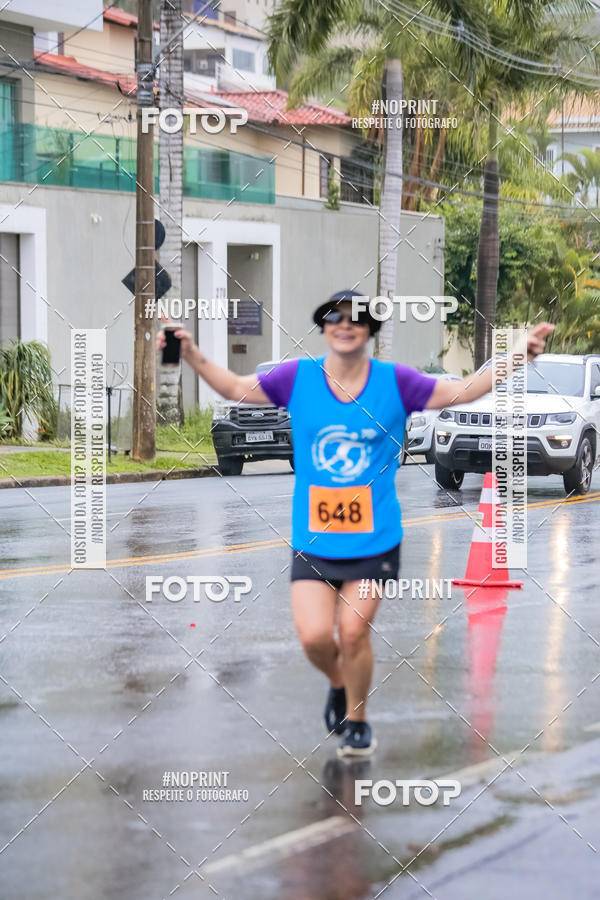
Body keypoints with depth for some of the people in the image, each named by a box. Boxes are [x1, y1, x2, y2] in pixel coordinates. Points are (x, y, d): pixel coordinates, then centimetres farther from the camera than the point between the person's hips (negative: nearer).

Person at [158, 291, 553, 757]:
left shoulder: (395, 381, -3)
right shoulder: (297, 377, -2)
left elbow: (462, 391, 3)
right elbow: (236, 387, 5)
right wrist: (192, 355, -8)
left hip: (374, 539, -1)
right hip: (313, 539, 1)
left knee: (353, 632, -3)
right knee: (314, 636, -9)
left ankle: (357, 721, 24)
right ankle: (339, 684, 28)